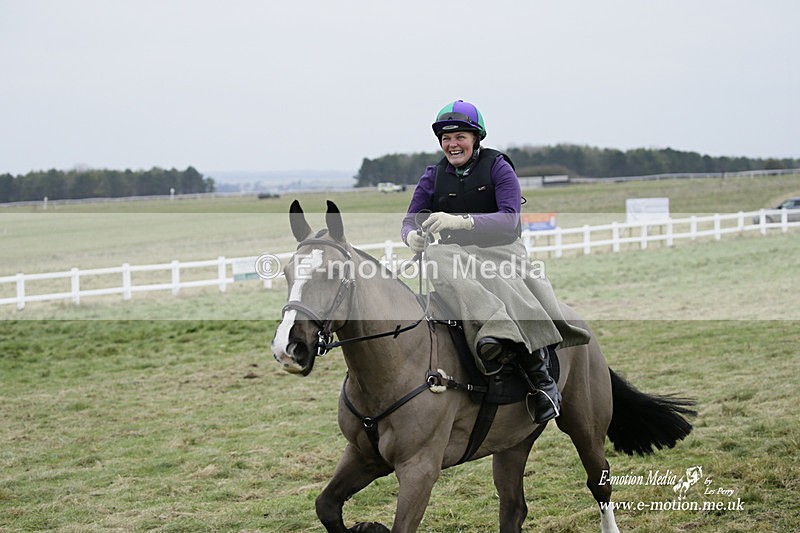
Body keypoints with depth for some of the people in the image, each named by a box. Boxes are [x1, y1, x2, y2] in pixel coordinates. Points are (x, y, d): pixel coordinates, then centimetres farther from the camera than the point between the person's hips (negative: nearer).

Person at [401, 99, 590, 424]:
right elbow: (410, 220, 7)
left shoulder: (498, 167, 0)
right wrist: (412, 236, -19)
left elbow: (509, 220, -13)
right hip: (457, 255, 3)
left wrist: (461, 221, -29)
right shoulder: (434, 177, 12)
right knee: (436, 257, -35)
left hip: (502, 250, -2)